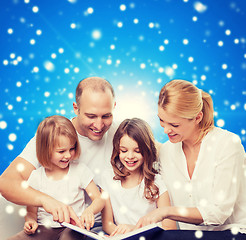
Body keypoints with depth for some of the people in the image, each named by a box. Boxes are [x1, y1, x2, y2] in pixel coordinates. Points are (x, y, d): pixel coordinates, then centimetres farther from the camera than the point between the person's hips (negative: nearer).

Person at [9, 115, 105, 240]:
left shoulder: (80, 170, 1)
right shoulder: (36, 177, 2)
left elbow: (99, 199, 1)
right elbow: (31, 211, 10)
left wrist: (89, 210, -21)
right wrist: (30, 221, -14)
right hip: (44, 228, 2)